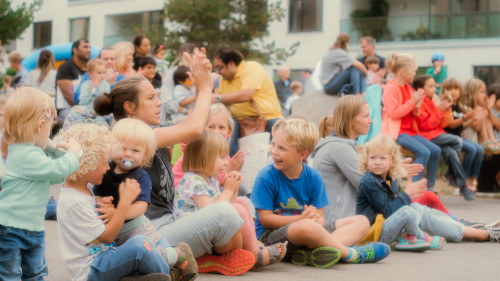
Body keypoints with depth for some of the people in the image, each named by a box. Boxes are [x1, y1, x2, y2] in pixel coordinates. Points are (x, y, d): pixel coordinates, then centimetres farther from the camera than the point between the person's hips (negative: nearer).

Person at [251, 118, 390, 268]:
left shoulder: (313, 177, 2)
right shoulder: (266, 177, -10)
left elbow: (320, 217, 2)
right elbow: (265, 219, -13)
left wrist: (316, 219, -25)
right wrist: (301, 219, -22)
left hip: (309, 232, 7)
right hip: (270, 236, -7)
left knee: (362, 222, -1)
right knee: (306, 227, -41)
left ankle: (313, 253, -29)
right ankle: (350, 254, -15)